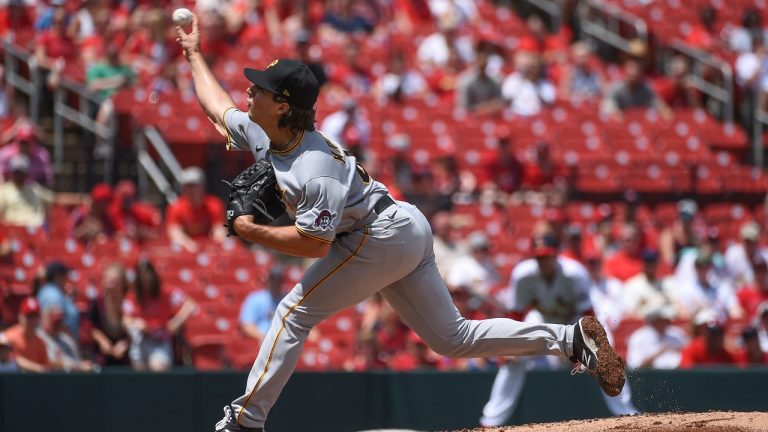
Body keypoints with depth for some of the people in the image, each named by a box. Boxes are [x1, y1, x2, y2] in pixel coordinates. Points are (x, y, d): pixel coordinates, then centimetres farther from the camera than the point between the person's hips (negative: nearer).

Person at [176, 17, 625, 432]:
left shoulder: (315, 168, -27)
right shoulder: (259, 133, 1)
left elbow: (316, 242, -29)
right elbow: (218, 105, 21)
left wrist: (252, 232, -21)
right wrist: (194, 54, 27)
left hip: (382, 238, -10)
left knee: (295, 312, -9)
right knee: (453, 337, 11)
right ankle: (569, 339, 7)